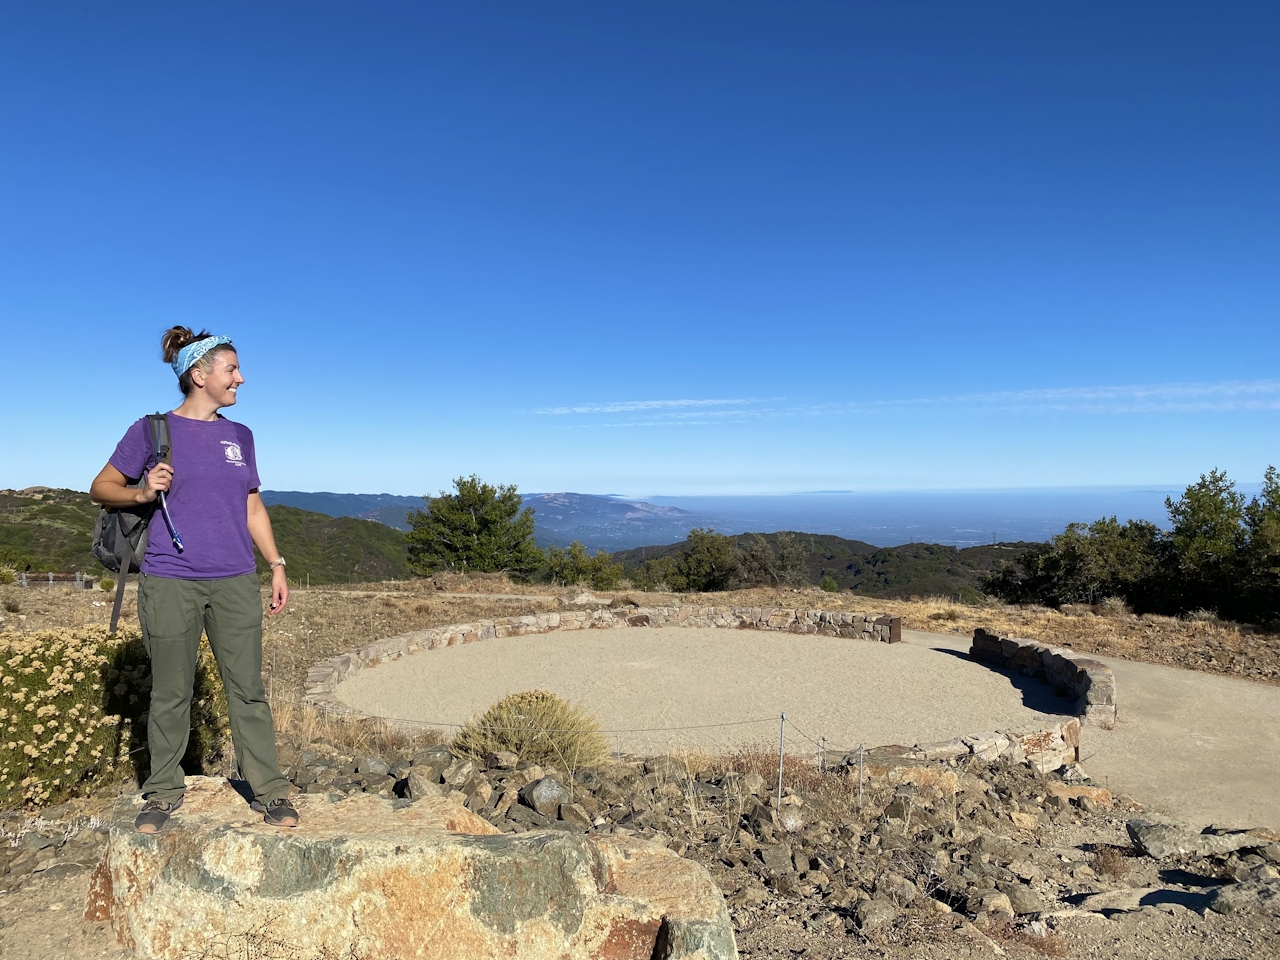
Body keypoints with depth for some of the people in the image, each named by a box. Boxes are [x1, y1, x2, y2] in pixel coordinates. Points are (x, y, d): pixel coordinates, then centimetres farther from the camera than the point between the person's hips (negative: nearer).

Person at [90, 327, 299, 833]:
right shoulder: (152, 430, 0)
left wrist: (277, 565, 9)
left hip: (235, 583, 3)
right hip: (170, 583, -2)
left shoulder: (239, 436, 11)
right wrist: (142, 492, -14)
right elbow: (101, 487, 6)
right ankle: (163, 792, 27)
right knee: (169, 693, 9)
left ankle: (270, 790, 14)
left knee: (247, 688, 5)